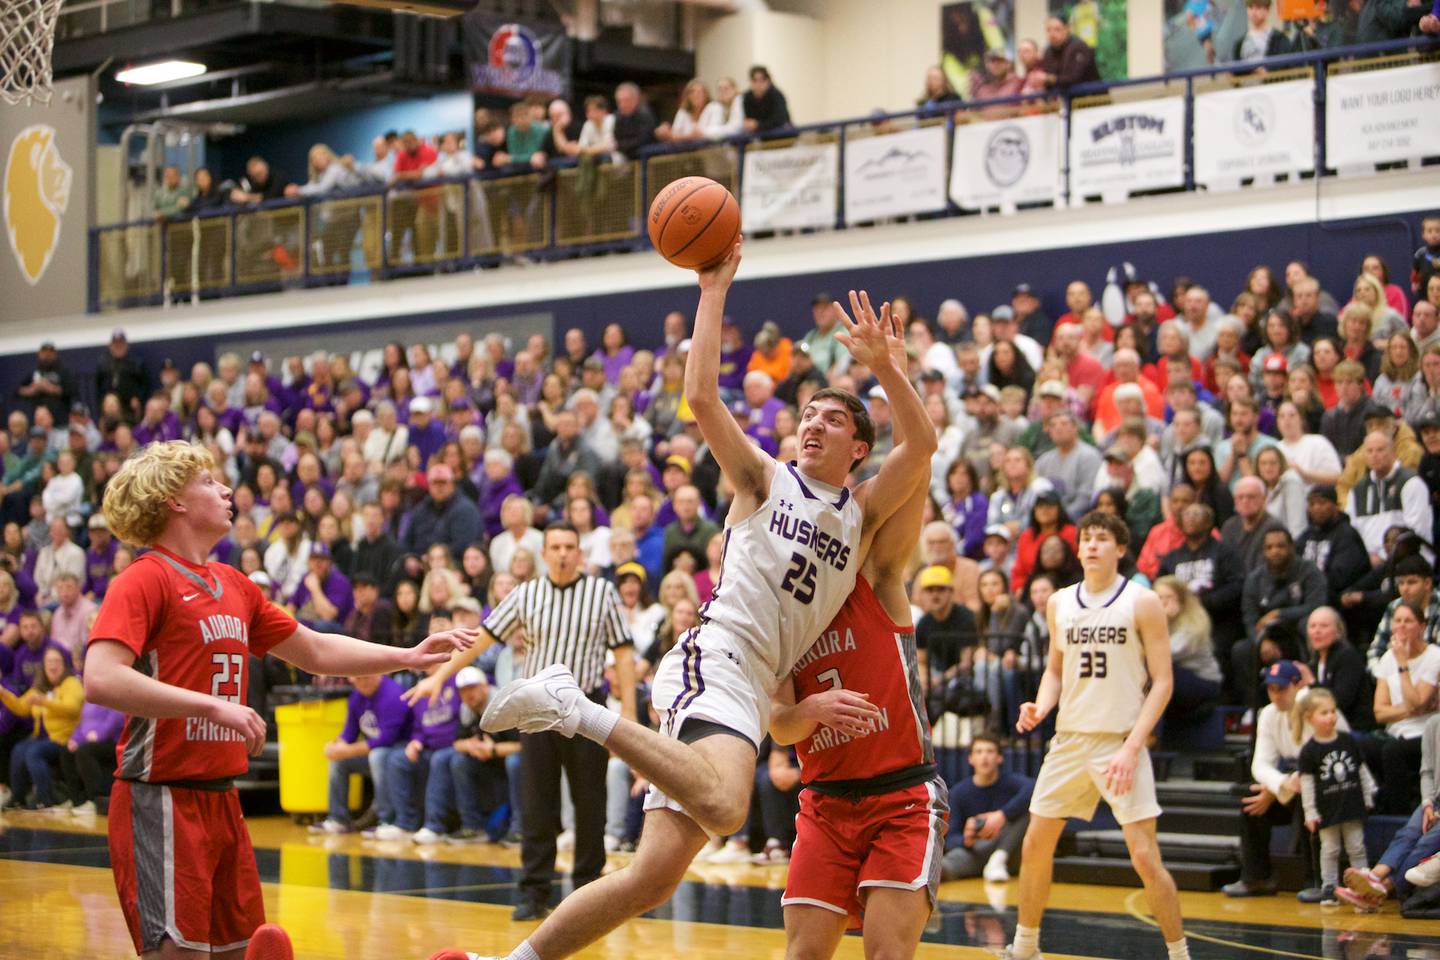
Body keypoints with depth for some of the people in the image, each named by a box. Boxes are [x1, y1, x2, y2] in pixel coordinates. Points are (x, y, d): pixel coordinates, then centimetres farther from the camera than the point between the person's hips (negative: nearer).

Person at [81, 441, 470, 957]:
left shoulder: (234, 585, 14)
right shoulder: (145, 580, -10)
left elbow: (316, 651, 25)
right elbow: (101, 680, -23)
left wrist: (407, 656, 18)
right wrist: (214, 705, -26)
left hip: (221, 798, 8)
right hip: (161, 803, -8)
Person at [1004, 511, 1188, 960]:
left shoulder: (1142, 603, -6)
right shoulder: (1060, 603, 9)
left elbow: (1162, 681, -8)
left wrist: (1132, 746, -16)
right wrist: (1040, 707, -1)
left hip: (1120, 742, -5)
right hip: (1069, 738, 5)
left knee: (1144, 856, -11)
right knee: (1035, 846, 8)